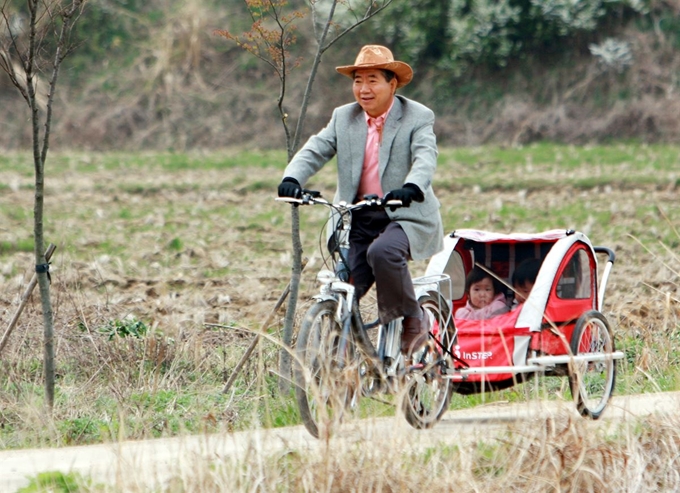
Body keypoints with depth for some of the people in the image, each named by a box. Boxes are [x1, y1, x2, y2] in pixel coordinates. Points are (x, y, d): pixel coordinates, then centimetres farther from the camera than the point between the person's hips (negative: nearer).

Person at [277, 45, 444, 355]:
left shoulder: (417, 117, -1)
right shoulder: (343, 118, 11)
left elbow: (426, 158, -18)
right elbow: (315, 150, -1)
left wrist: (411, 188, -41)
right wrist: (292, 178, -23)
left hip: (405, 217, -4)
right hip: (358, 220, 4)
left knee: (382, 252, -34)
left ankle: (413, 319, -12)